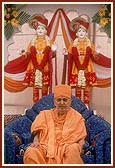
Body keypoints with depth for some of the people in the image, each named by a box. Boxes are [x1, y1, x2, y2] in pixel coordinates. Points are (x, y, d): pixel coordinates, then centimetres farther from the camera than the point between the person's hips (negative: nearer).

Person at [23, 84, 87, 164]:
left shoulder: (77, 117, 15)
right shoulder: (45, 115, 20)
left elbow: (81, 139, 10)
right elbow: (37, 133, 15)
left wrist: (79, 146, -12)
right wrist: (36, 141, -7)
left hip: (67, 148, -1)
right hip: (46, 147, 1)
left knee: (73, 150, -37)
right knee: (30, 152, -31)